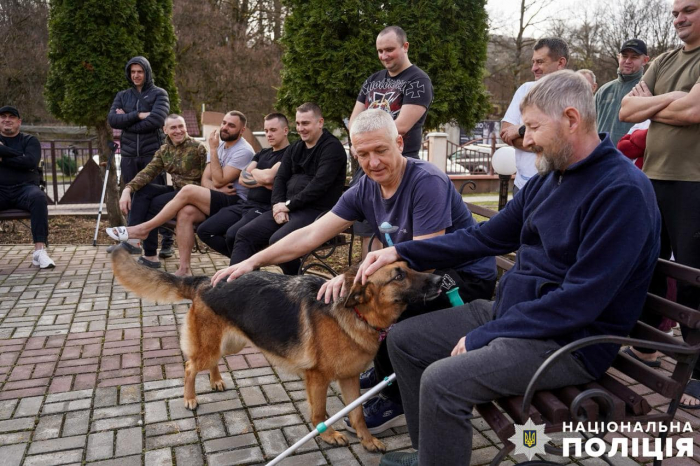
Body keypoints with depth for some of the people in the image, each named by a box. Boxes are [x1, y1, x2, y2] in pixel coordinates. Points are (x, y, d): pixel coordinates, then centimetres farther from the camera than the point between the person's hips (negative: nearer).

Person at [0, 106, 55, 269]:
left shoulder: (30, 140, 14)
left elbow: (31, 162, -6)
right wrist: (19, 156, -5)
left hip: (24, 188, -1)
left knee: (38, 197, -35)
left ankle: (40, 250, -39)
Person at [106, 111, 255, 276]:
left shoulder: (243, 151, -9)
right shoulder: (219, 145, 16)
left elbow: (219, 181, -14)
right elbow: (205, 180, 8)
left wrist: (213, 149, -12)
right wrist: (216, 188, -15)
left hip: (235, 203, -7)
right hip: (216, 201, 7)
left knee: (188, 191, -27)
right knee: (186, 212, -25)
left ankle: (143, 229, -14)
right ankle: (184, 269, -24)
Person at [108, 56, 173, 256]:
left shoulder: (159, 94, 4)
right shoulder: (122, 96, 16)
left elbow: (156, 120, -12)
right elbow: (112, 119, 1)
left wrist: (126, 121, -4)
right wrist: (137, 115, -11)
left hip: (152, 153, -4)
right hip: (129, 155, 4)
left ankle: (167, 242, 0)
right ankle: (132, 241, 14)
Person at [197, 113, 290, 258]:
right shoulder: (262, 153, 21)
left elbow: (268, 177, -18)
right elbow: (242, 178, 10)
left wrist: (254, 172, 4)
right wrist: (262, 182, -9)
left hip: (266, 208, -8)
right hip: (246, 204, 8)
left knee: (233, 235, -33)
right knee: (204, 230, -2)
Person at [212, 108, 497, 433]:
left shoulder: (428, 182, -24)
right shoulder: (365, 189, -3)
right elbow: (311, 234, -4)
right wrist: (253, 261, -9)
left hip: (467, 277, -8)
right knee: (343, 296, 3)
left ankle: (398, 400, -5)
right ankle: (387, 369, 20)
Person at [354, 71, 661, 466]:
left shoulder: (623, 191, -20)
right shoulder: (548, 178, 8)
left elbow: (581, 301, -24)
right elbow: (486, 237, 10)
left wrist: (484, 336, -19)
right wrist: (401, 252, 3)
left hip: (570, 341, -9)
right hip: (513, 311, 9)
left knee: (442, 381, -27)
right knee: (404, 340, 7)